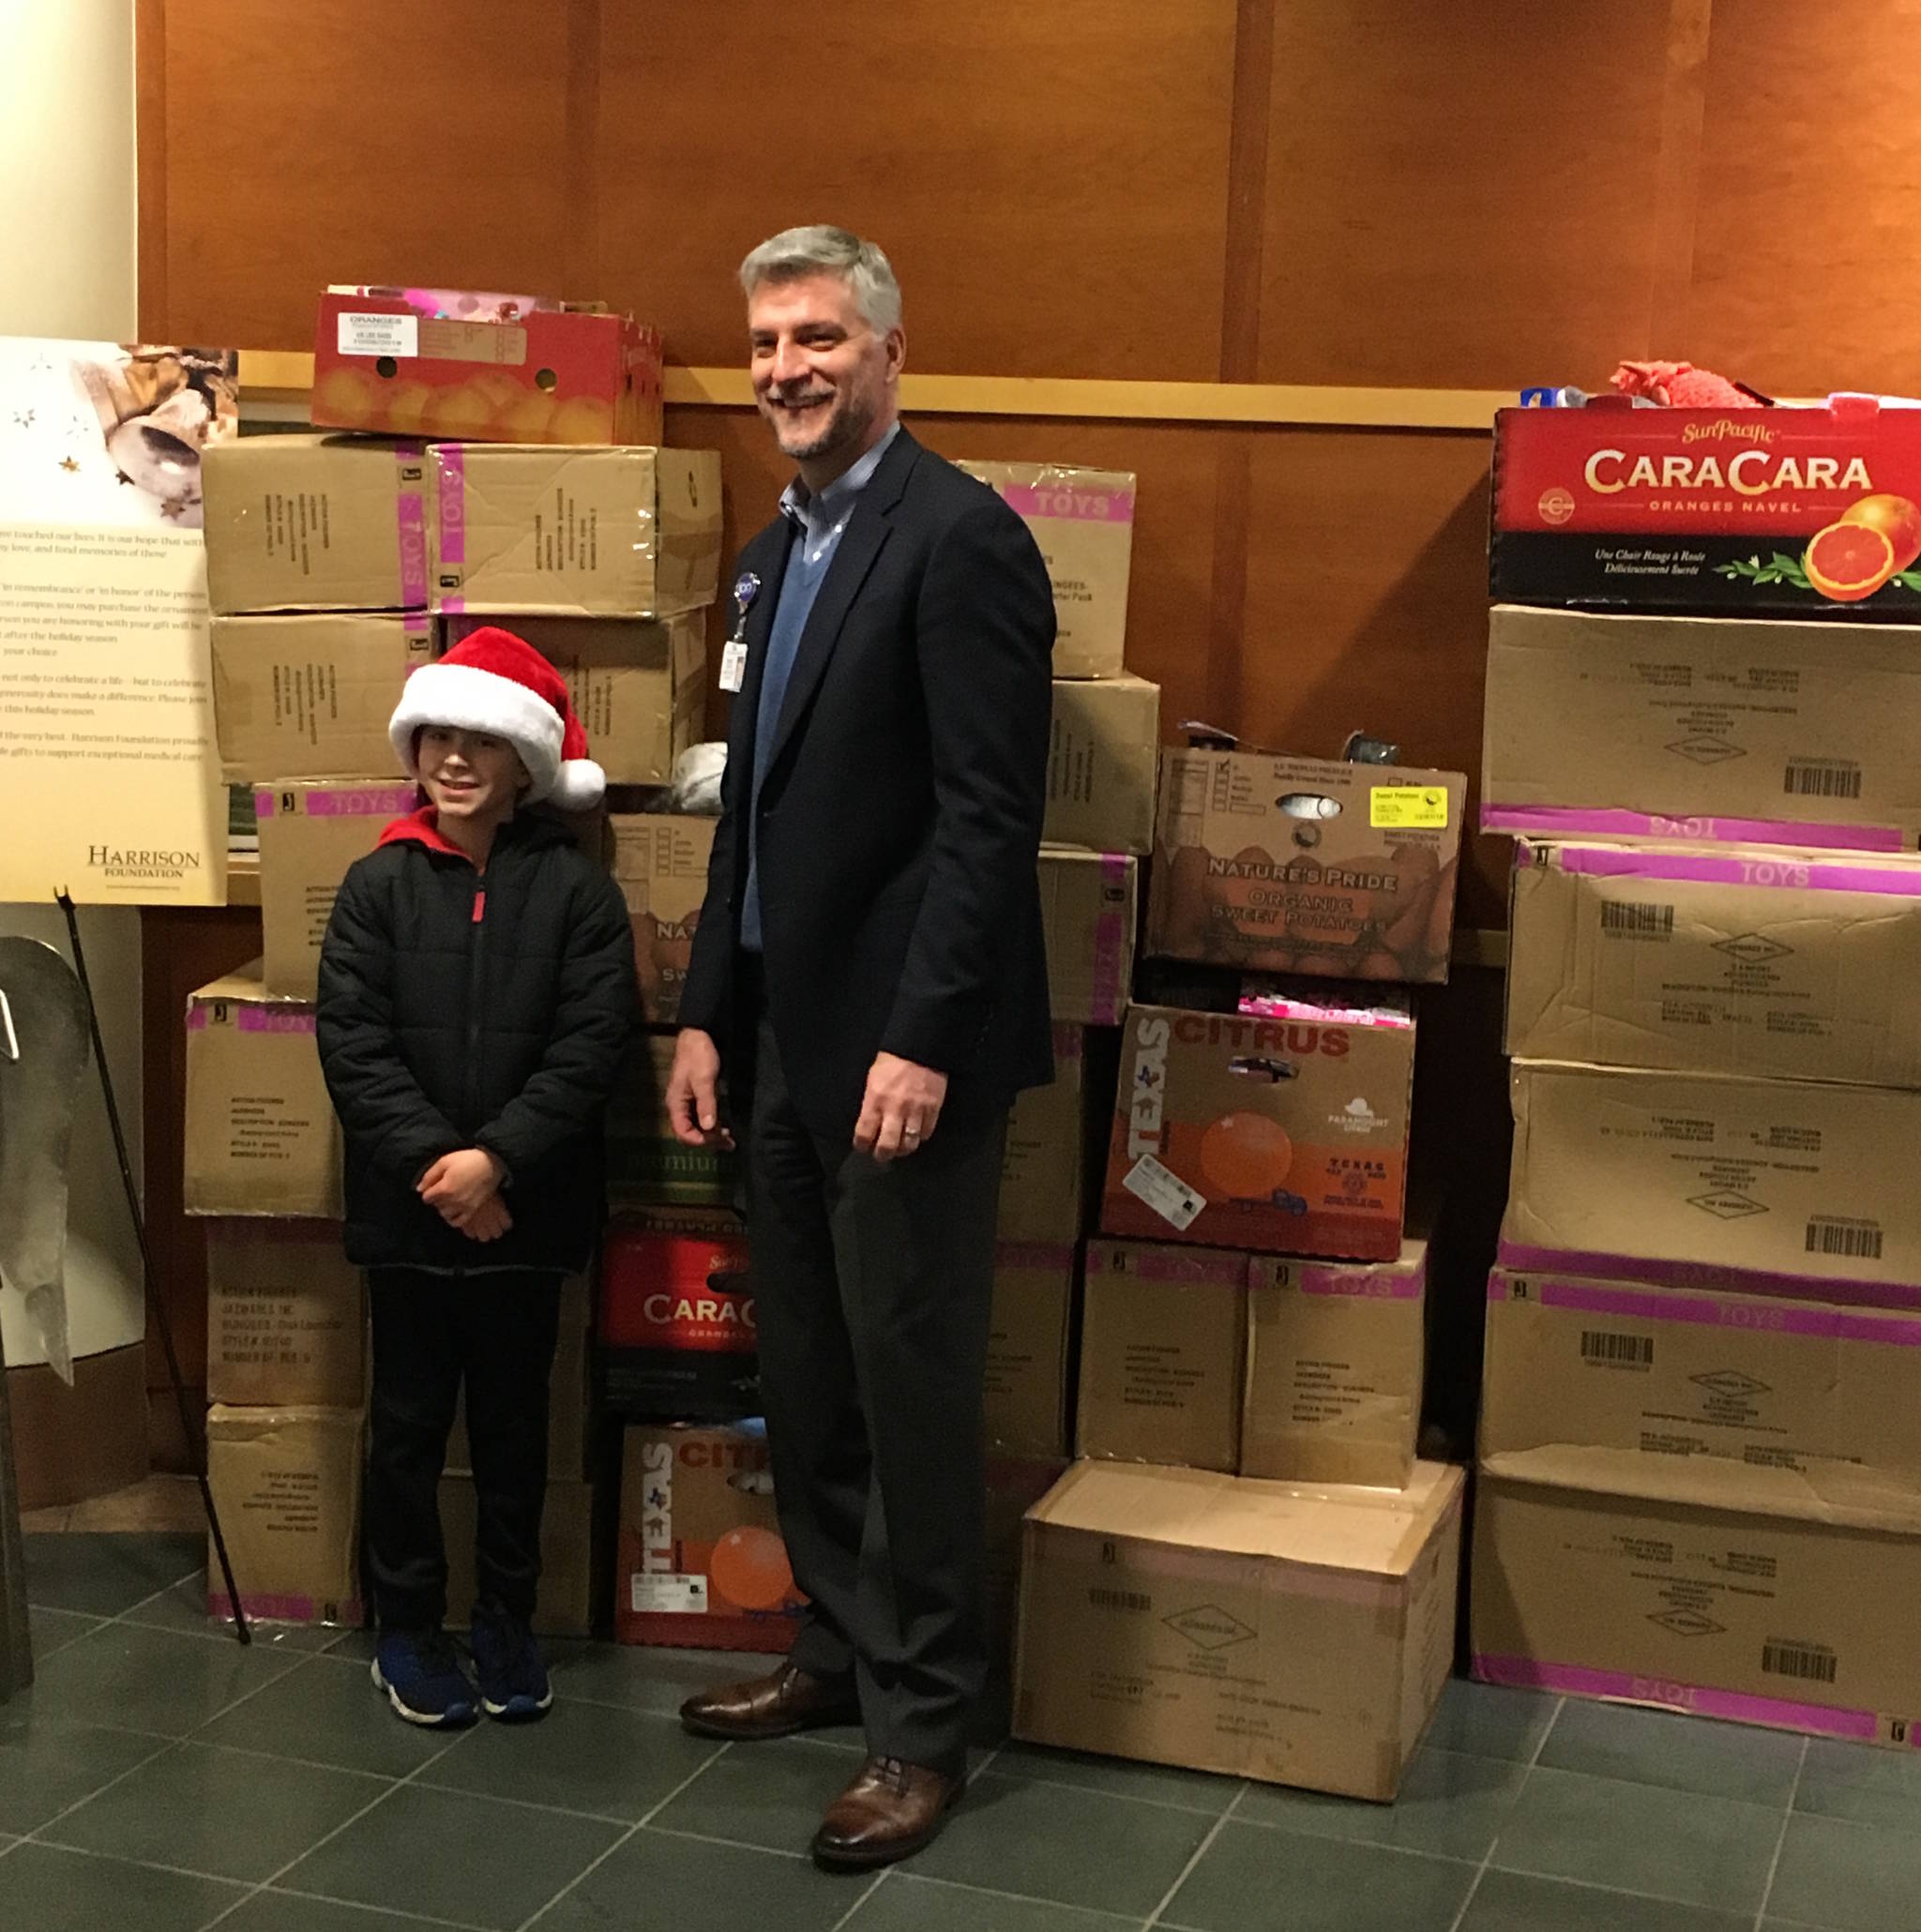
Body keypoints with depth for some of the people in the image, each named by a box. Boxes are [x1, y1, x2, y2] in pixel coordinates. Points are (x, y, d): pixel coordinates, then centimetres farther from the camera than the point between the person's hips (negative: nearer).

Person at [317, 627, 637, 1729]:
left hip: (525, 1212, 0)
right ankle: (408, 1628, 25)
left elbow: (592, 1044, -9)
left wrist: (496, 1158, -18)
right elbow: (351, 1044, -6)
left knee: (515, 1424, 12)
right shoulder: (378, 885, 0)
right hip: (406, 1211, 1)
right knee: (409, 1423, 11)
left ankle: (508, 1622, 27)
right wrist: (432, 1162, -16)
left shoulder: (576, 888, -3)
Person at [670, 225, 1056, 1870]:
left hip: (902, 1045, -8)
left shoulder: (960, 537, -13)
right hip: (787, 1037, 9)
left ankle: (923, 1722, 15)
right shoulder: (779, 552, 15)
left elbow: (991, 815, -18)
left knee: (912, 1386, 2)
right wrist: (709, 1012, 14)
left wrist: (921, 1041, -22)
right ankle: (841, 1650, 33)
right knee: (805, 1380, 16)